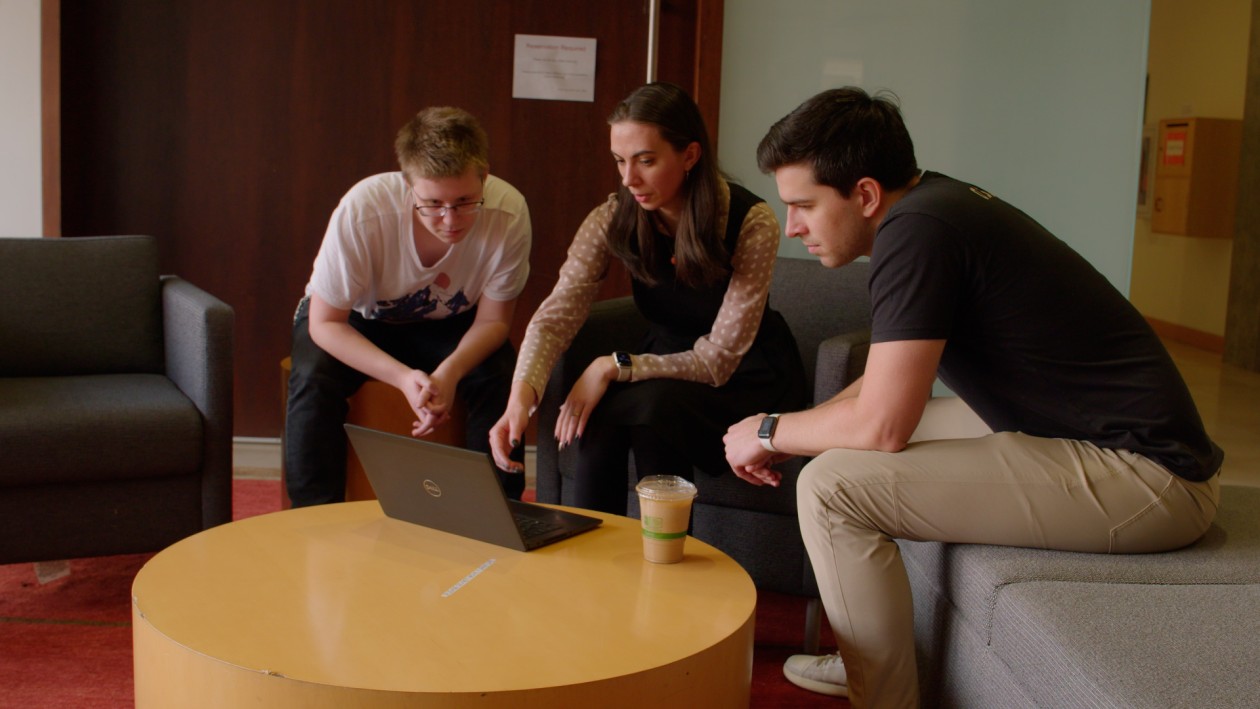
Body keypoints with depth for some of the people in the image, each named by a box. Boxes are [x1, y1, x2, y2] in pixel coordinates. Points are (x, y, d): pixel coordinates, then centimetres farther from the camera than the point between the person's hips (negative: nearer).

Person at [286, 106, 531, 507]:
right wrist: (403, 378, -39)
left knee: (502, 379, -25)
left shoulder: (508, 213, -30)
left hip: (446, 323, 1)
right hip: (355, 319, -1)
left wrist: (450, 372, -36)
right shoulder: (362, 211, -35)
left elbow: (493, 320, -15)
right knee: (314, 381, -30)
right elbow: (325, 323, -24)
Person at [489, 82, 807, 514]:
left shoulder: (751, 223, -24)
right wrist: (522, 394, -40)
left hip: (748, 379, -3)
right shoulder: (614, 218, -12)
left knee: (655, 403, -32)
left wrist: (614, 367, -30)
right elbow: (556, 316, -21)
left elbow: (718, 360, -23)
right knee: (597, 408, -28)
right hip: (668, 361, 4)